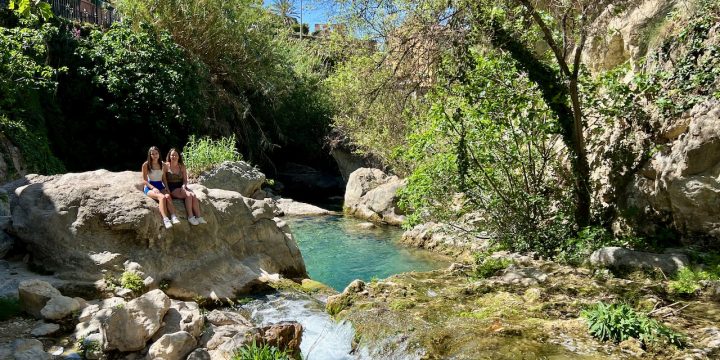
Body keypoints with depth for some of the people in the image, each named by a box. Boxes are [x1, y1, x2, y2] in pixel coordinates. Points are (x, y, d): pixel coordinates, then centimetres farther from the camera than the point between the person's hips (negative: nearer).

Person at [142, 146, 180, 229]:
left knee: (168, 196, -32)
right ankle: (165, 219, -47)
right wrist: (153, 188, -17)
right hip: (150, 187, -3)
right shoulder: (145, 165, -1)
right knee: (162, 197, -35)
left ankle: (173, 217, -47)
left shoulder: (163, 165, 11)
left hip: (160, 186, 3)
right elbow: (144, 180, -3)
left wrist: (167, 188, 0)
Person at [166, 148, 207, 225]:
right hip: (172, 189, -4)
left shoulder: (182, 166, 12)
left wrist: (183, 186, -11)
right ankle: (190, 217, -25)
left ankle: (198, 217, -30)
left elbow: (185, 180, 10)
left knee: (193, 195, -26)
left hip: (181, 187, 4)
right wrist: (167, 190, -14)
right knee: (188, 195, -30)